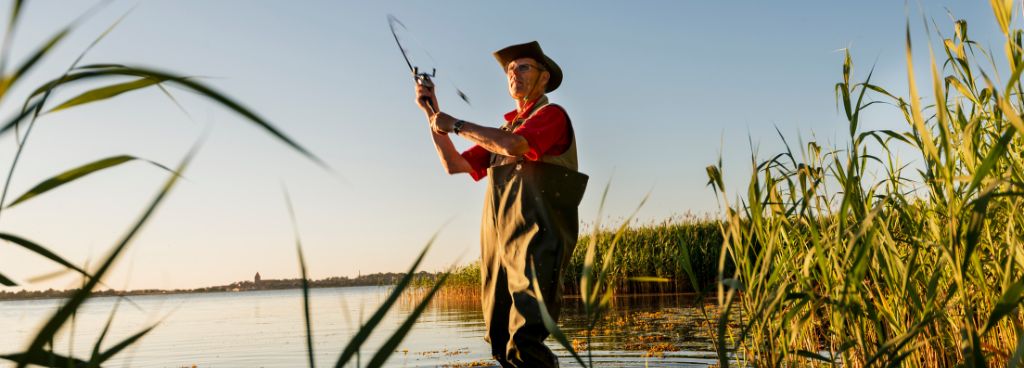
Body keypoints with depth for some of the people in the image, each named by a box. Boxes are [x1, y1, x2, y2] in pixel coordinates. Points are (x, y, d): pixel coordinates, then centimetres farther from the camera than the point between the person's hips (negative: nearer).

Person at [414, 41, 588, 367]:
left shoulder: (552, 115, 4)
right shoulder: (502, 132, 27)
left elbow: (515, 145, -16)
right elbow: (454, 164, 23)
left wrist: (455, 125, -5)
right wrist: (433, 114, 17)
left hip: (534, 241, -8)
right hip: (497, 243, 8)